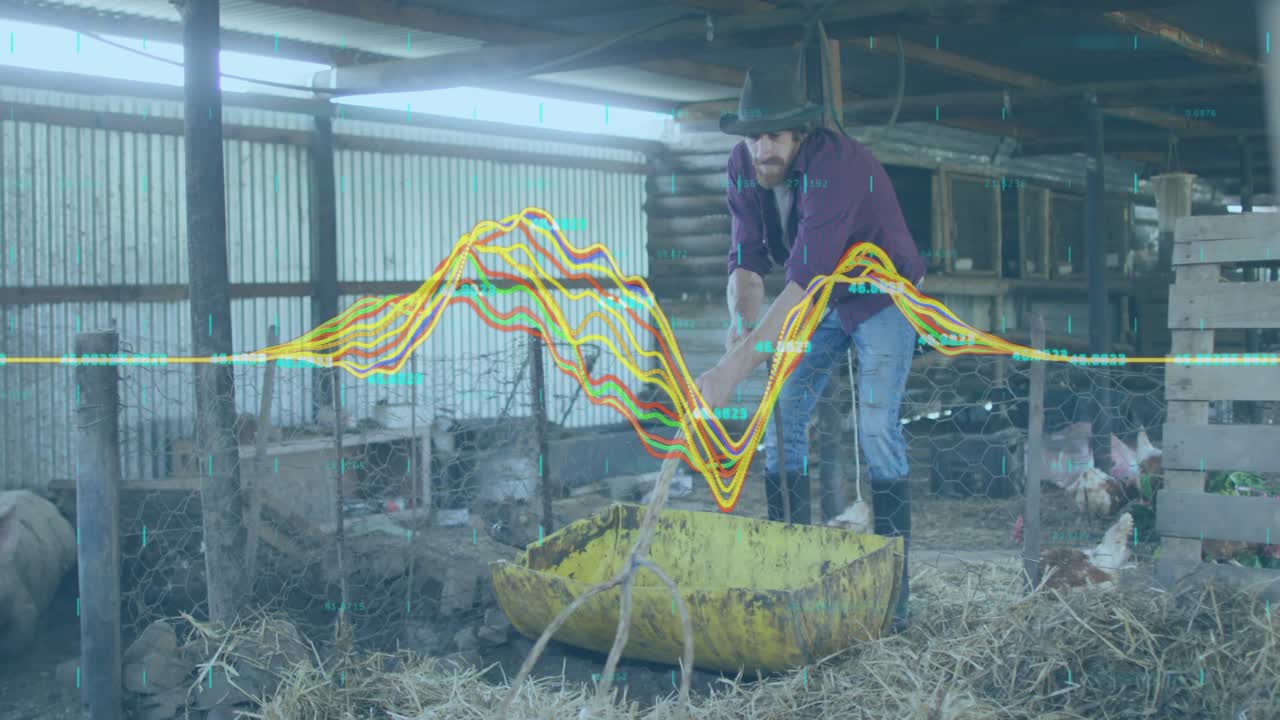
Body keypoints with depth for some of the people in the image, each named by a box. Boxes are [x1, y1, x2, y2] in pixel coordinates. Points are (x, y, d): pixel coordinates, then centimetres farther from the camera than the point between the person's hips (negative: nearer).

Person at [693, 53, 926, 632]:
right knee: (781, 420, 0)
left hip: (882, 296, -6)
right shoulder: (742, 168, -15)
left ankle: (893, 587, -7)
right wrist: (741, 319, -38)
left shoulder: (837, 166, -37)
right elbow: (746, 258, -15)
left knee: (877, 430, -15)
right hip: (819, 298, 6)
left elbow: (802, 281, -45)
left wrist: (734, 369, -51)